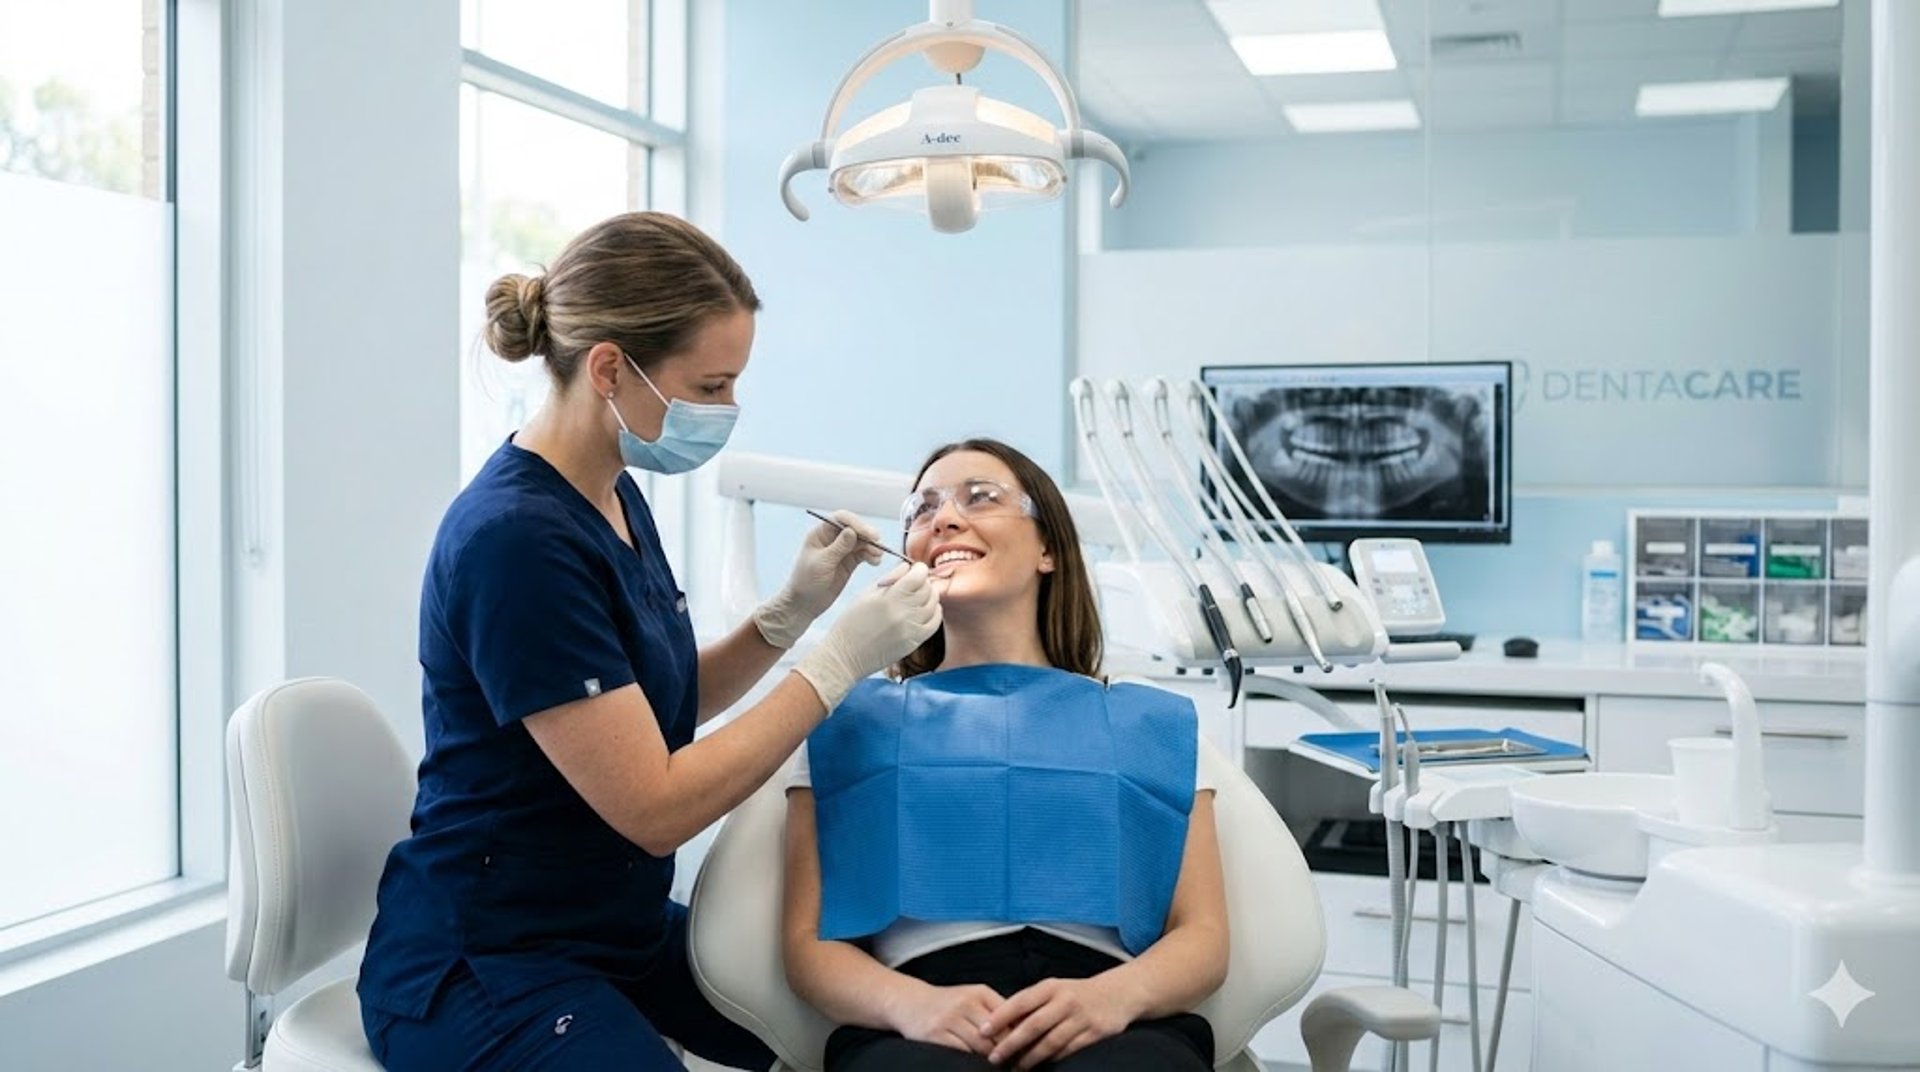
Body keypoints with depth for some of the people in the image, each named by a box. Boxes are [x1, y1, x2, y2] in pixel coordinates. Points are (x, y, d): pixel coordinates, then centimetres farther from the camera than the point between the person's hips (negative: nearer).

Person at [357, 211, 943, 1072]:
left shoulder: (612, 497, 3)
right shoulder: (517, 538, -24)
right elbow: (655, 807, -23)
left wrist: (790, 612, 0)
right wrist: (841, 660, -19)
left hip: (621, 932, 9)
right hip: (482, 969, -9)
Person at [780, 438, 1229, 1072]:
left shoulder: (1152, 723, 21)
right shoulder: (848, 724, 19)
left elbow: (1203, 937, 12)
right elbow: (808, 941, 10)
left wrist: (1113, 994, -12)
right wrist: (912, 1003, -13)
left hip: (1110, 1021, 1)